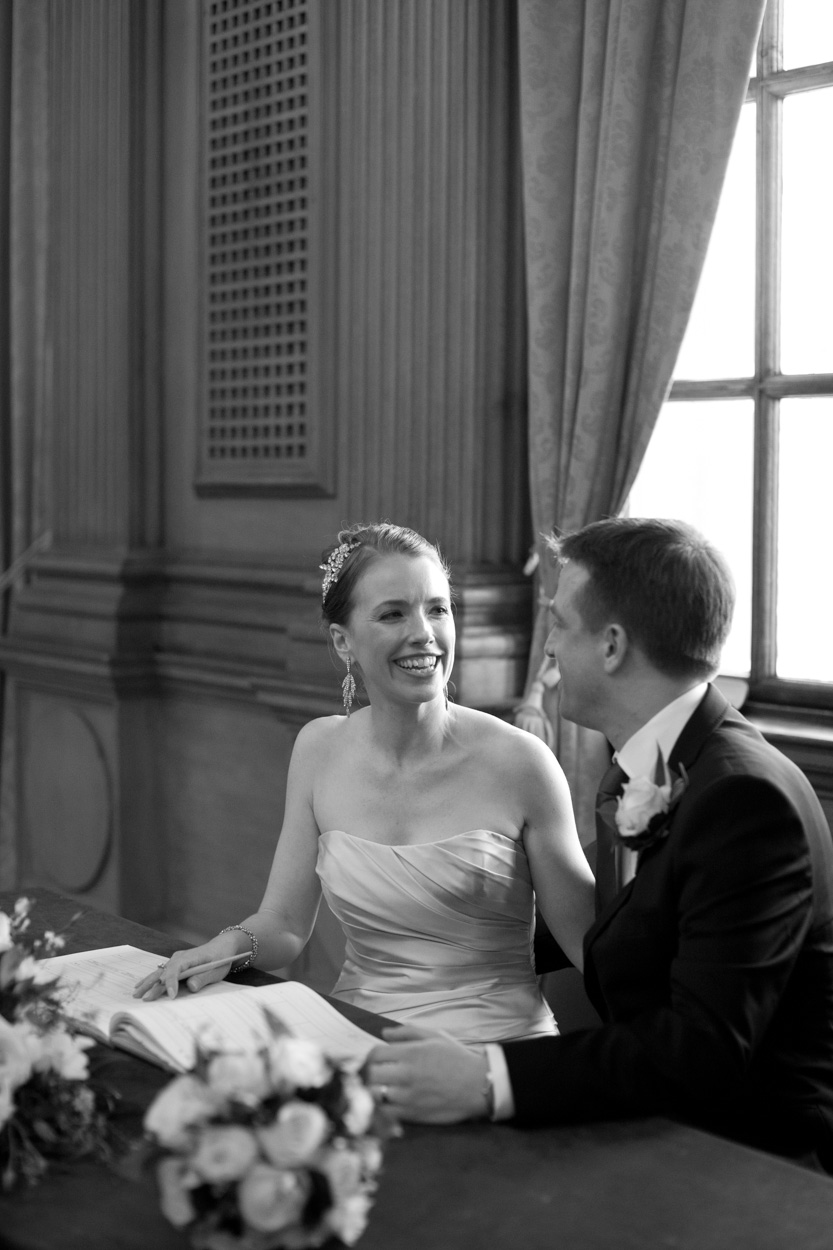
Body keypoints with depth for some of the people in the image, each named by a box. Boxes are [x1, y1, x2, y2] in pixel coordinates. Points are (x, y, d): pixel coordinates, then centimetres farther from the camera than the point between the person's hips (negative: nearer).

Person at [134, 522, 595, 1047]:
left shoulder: (517, 762, -8)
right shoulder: (320, 749, 4)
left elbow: (589, 946, -1)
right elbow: (284, 924, 9)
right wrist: (235, 943, -11)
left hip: (495, 1049, -4)